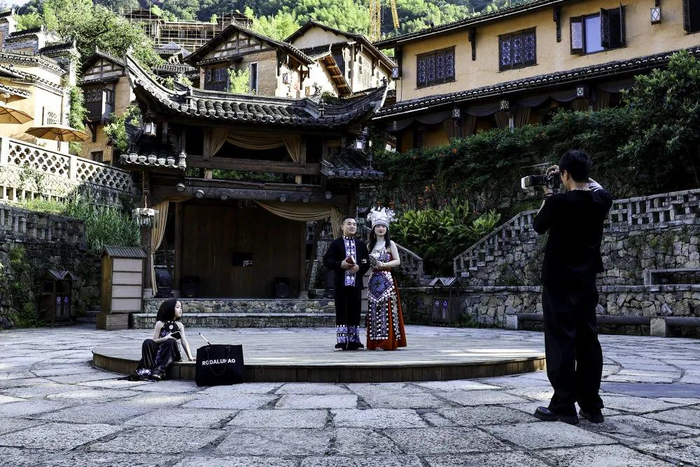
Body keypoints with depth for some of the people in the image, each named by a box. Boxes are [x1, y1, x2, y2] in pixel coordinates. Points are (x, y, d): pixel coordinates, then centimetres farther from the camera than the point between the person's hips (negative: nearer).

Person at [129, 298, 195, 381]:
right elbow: (154, 341, -2)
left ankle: (159, 371, -36)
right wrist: (165, 338, -21)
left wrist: (190, 357, -7)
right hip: (158, 352, 0)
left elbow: (184, 341, 3)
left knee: (170, 342, -31)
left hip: (171, 353, 0)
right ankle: (146, 370, -30)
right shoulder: (160, 323, 2)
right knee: (147, 342, -26)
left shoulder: (179, 325, 8)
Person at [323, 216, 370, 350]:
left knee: (354, 313, 5)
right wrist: (340, 264, -15)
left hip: (356, 283, 3)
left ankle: (353, 341, 12)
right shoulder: (336, 243, 5)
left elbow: (367, 262, 11)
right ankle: (342, 341, 4)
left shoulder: (361, 244, 14)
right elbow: (326, 260, -1)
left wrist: (359, 268, -9)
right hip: (341, 283, -3)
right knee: (341, 313, -1)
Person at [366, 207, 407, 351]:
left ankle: (388, 342, -5)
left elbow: (397, 261, -2)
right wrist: (370, 264, -3)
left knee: (387, 309, -7)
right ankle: (375, 342, 5)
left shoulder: (390, 244, 3)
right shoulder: (370, 245, 14)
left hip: (386, 279, -4)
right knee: (374, 310, 1)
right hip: (374, 280, 4)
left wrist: (383, 264, -13)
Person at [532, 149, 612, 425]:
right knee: (588, 340, 9)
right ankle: (591, 406, 13)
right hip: (586, 279, 6)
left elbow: (538, 227, 3)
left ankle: (563, 406, -1)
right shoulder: (602, 200, 0)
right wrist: (576, 174, 28)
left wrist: (546, 200, 17)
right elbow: (594, 186, 25)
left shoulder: (558, 202, -15)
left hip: (558, 280, -5)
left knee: (561, 340, -2)